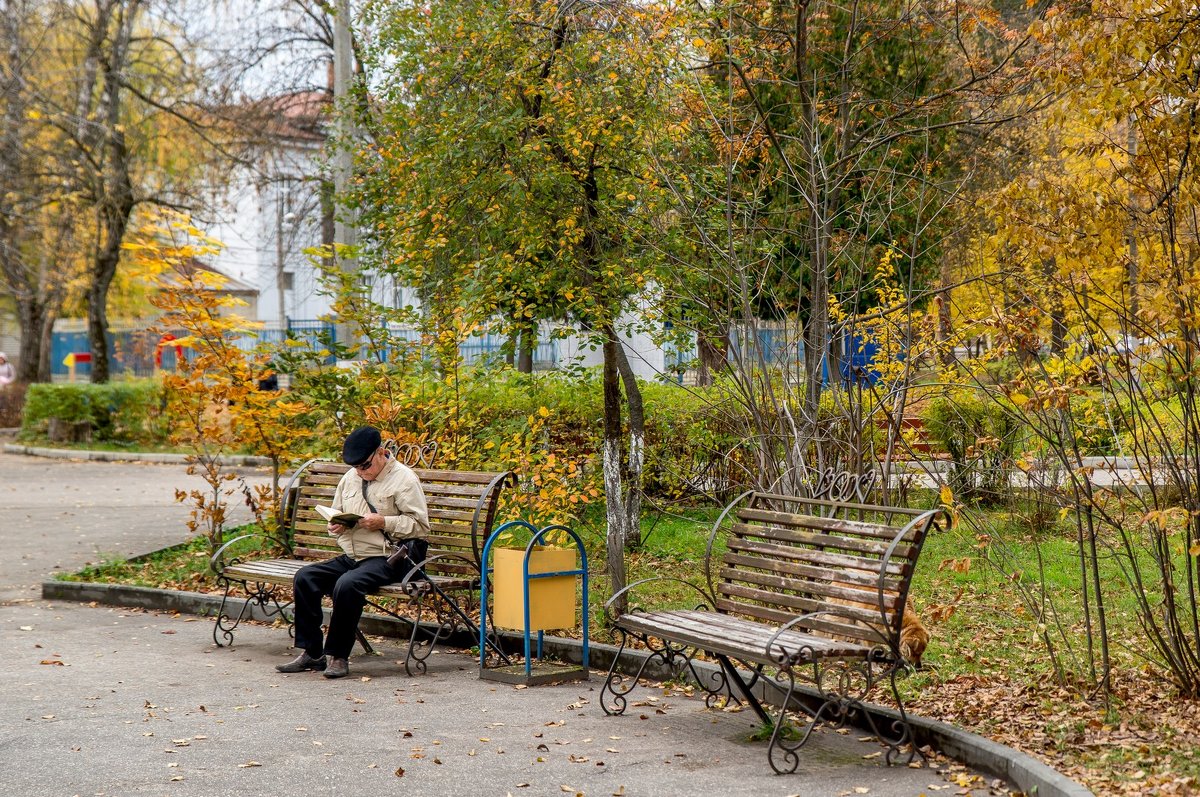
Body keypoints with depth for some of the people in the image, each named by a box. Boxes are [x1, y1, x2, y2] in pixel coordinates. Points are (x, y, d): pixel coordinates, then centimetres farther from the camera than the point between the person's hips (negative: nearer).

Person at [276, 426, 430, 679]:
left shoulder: (403, 479, -6)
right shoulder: (350, 478, 15)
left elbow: (421, 525, -11)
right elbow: (336, 513, 27)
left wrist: (384, 522, -21)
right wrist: (336, 525, 3)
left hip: (386, 559, -8)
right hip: (351, 557, 8)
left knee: (347, 584, -33)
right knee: (305, 577, -11)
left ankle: (338, 656, -20)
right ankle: (311, 652, -7)